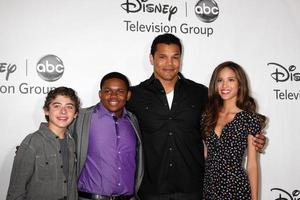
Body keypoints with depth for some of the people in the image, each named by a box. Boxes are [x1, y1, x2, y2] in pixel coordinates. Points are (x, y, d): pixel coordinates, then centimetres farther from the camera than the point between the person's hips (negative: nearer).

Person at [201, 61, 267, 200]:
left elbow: (252, 164, -4)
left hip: (236, 188, -3)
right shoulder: (208, 115, 3)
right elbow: (203, 154, 9)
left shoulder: (249, 118, -6)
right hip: (208, 187, 3)